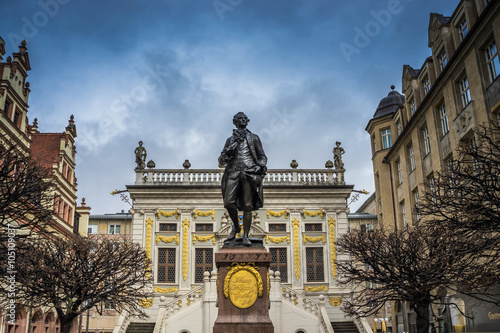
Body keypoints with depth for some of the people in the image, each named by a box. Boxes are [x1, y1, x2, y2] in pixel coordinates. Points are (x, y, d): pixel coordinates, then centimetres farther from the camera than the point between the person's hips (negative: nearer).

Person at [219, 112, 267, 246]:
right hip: (234, 173, 1)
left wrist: (260, 167, -4)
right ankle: (236, 226, 13)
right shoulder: (230, 140, 21)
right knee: (229, 202, -12)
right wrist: (230, 148, -3)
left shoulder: (254, 138, 18)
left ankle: (246, 236, 0)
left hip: (249, 173, -1)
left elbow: (262, 157, 18)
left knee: (247, 206, -7)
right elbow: (221, 161, 14)